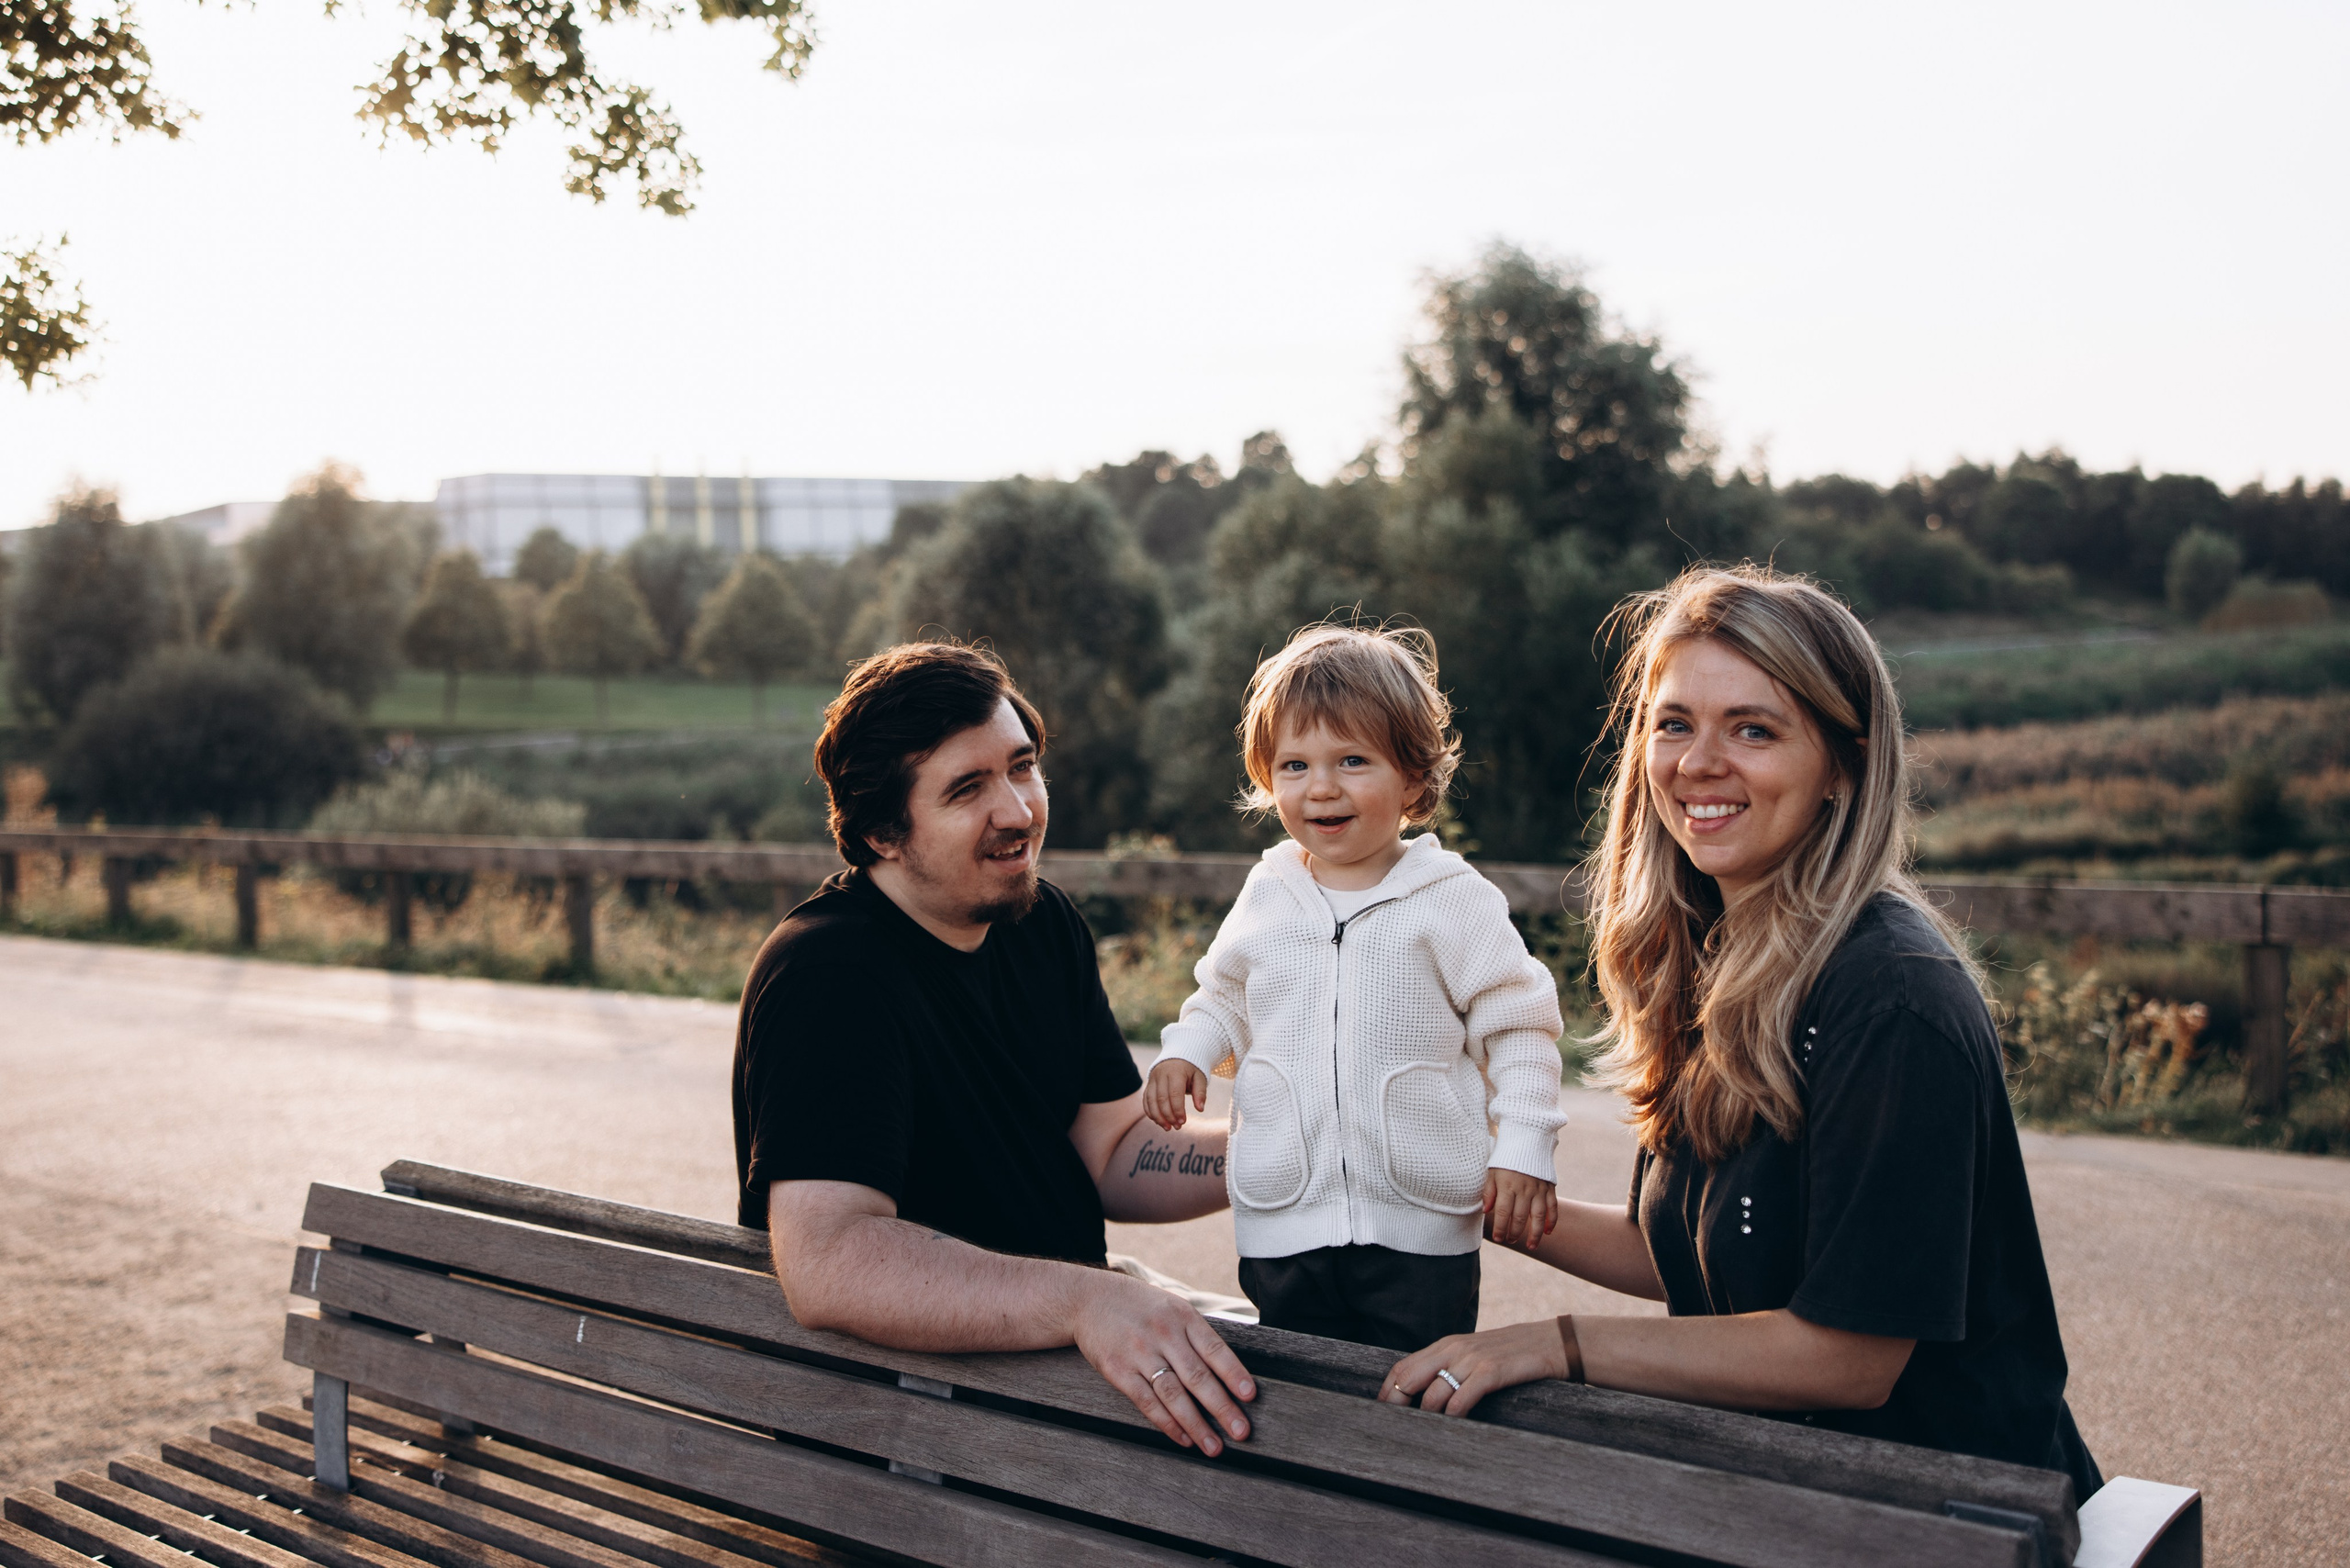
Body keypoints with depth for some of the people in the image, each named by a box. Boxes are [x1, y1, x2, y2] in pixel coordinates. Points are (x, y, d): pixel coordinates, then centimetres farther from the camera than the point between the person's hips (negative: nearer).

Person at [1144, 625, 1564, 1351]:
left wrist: (1526, 1148, -6)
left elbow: (1518, 1026, 1)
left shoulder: (1454, 898, -3)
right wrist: (1186, 1049, 2)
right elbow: (1224, 997, 21)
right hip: (1284, 1227, 3)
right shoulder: (1266, 895, 6)